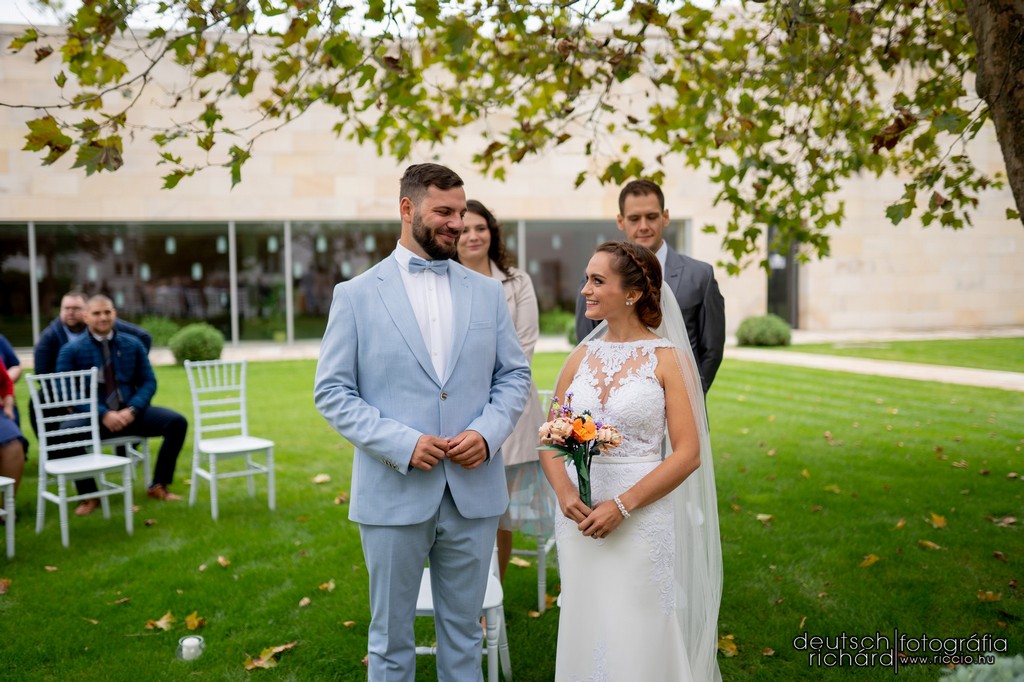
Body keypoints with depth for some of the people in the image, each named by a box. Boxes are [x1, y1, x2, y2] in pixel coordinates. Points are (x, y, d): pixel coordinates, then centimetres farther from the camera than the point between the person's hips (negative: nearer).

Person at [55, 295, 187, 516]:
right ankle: (89, 496, -13)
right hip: (93, 417, -2)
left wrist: (132, 409, -14)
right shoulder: (71, 350, 1)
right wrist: (103, 414, -21)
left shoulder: (133, 344, 9)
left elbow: (148, 382, 6)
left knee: (177, 422, -18)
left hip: (130, 412, 3)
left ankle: (158, 486, -4)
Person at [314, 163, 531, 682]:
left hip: (474, 492, 3)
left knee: (463, 633, 17)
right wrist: (400, 443, -16)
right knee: (391, 637, 13)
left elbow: (514, 375, 8)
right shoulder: (356, 295, -2)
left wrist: (488, 432, -11)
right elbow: (332, 392, -4)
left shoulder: (486, 292, 7)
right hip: (394, 494, -2)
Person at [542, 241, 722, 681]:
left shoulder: (668, 359, -6)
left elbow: (688, 454, -11)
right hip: (580, 514, 4)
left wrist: (622, 505, -17)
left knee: (638, 639, 5)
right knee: (585, 634, 13)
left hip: (642, 517, -4)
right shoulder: (582, 356, 6)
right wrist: (563, 490, -10)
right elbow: (550, 437, 9)